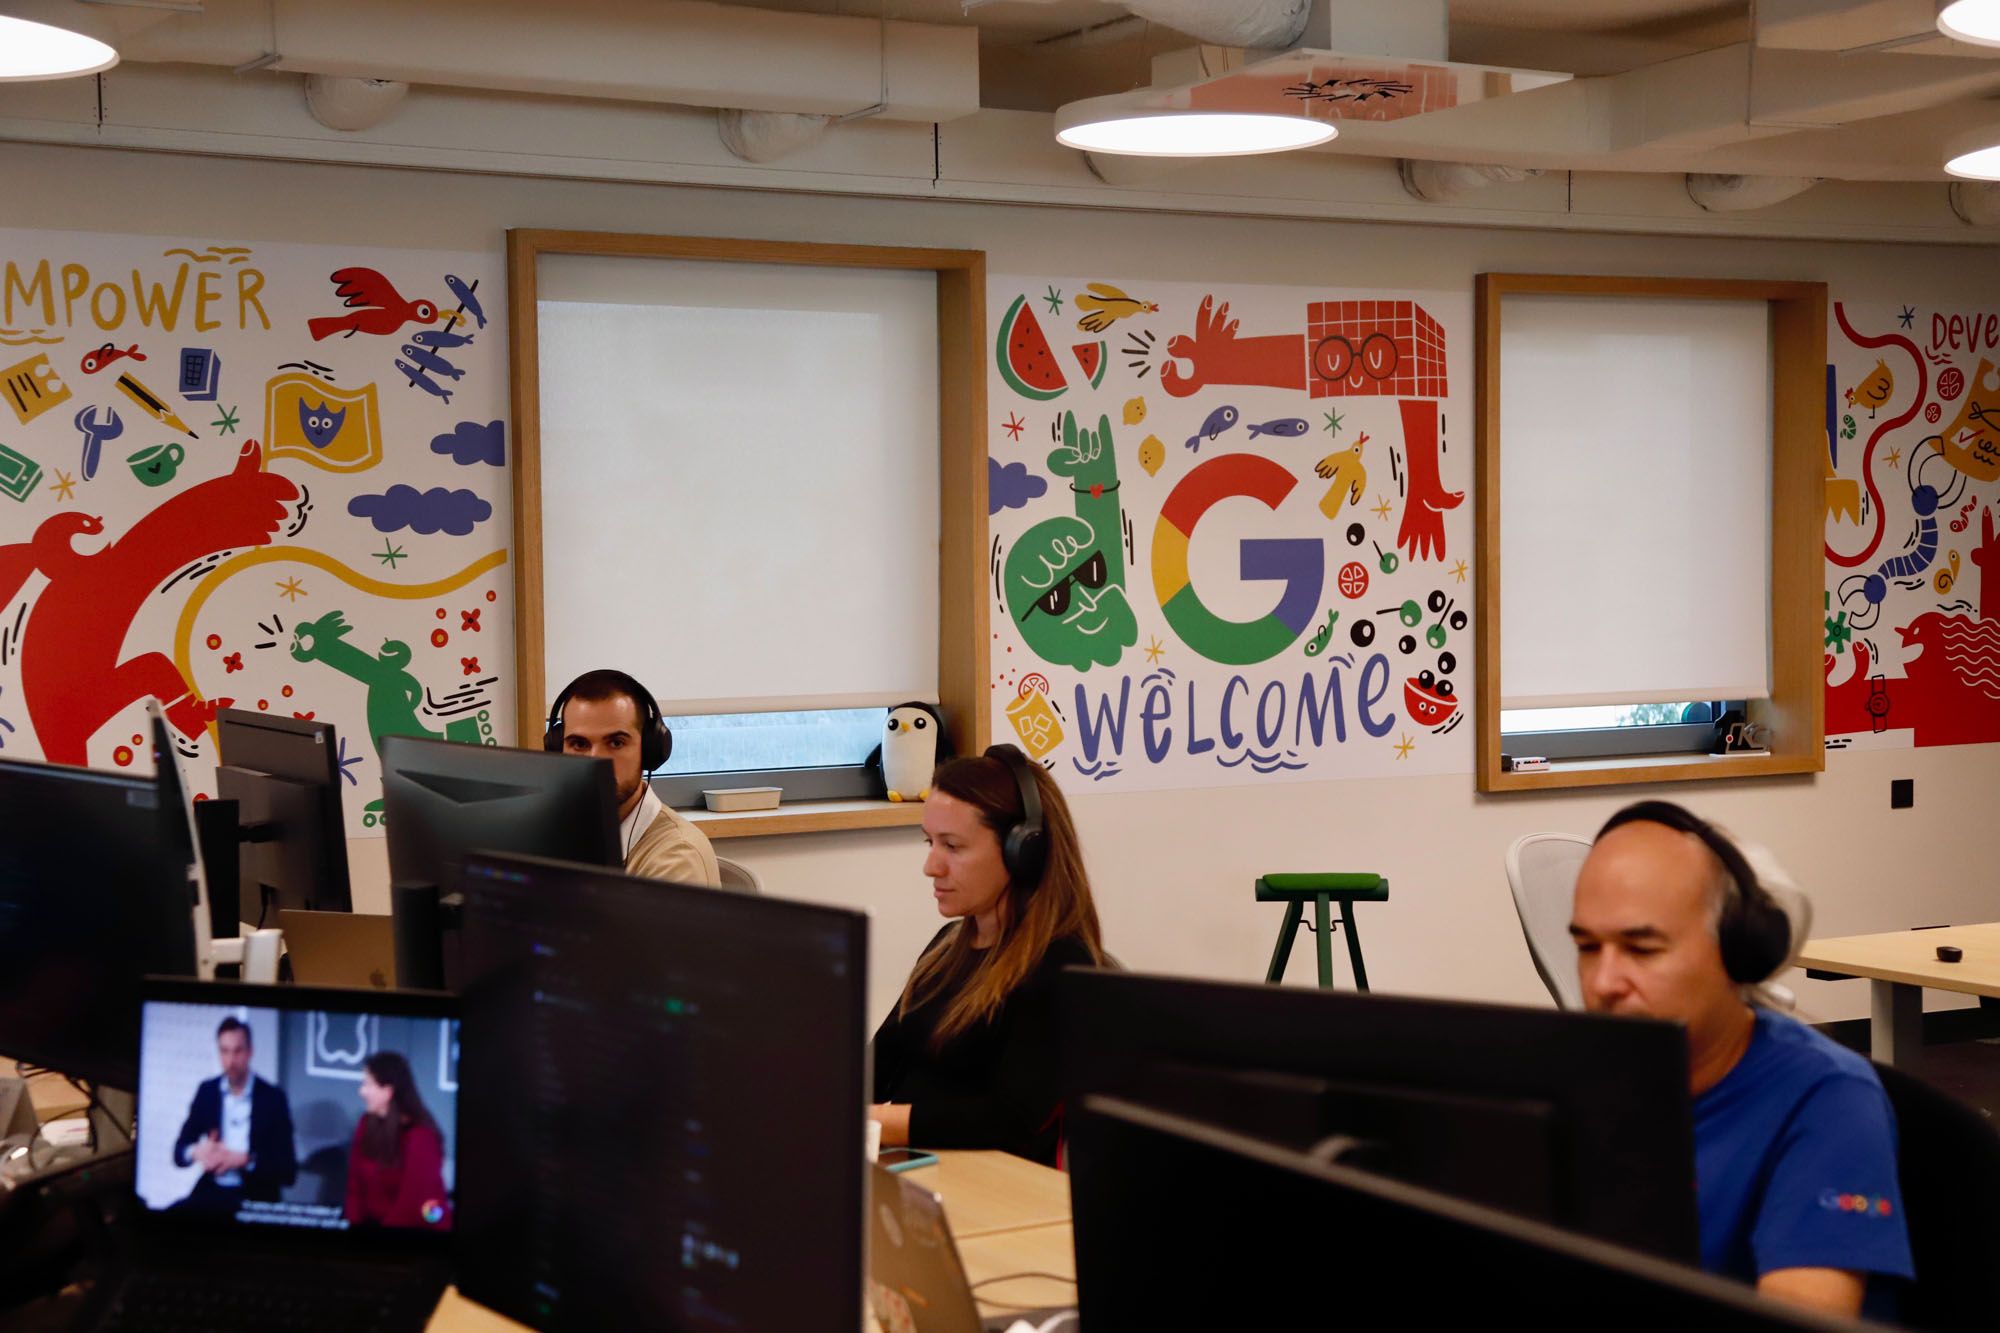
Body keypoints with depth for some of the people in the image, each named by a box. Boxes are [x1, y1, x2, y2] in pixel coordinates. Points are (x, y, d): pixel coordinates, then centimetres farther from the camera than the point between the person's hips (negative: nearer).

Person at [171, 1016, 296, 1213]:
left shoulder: (273, 1097, -2)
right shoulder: (207, 1091, 9)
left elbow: (288, 1171, -6)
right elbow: (179, 1152, 9)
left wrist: (244, 1160, -20)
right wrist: (196, 1152, -14)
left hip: (255, 1199, -2)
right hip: (210, 1193, 2)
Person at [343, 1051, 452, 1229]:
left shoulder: (420, 1136, -16)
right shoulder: (367, 1124, 3)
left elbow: (412, 1200, -17)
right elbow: (356, 1182, 3)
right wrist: (354, 1221, -7)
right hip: (374, 1221, 5)